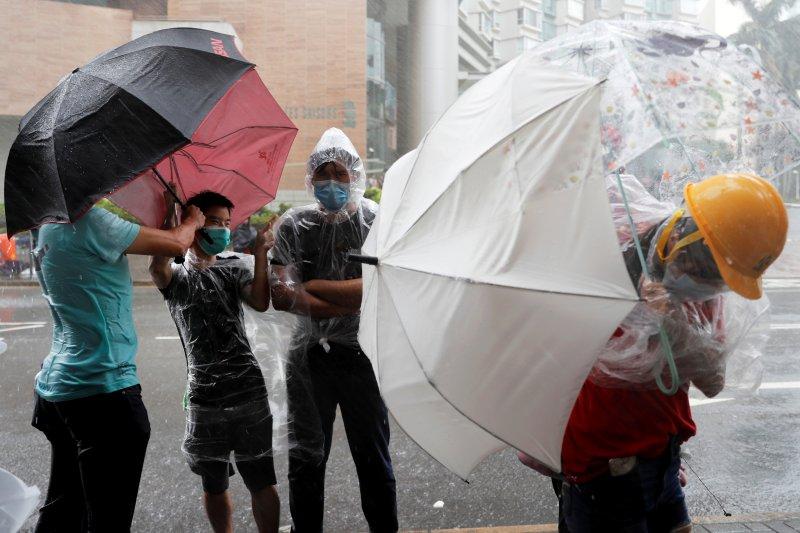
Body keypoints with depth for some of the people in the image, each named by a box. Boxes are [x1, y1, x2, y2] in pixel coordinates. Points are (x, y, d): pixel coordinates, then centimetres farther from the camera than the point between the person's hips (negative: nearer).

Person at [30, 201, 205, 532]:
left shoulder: (48, 229, 12)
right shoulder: (86, 221, -15)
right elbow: (176, 244, -12)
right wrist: (192, 220, 8)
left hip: (57, 385, 10)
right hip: (101, 388, -10)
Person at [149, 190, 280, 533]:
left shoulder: (234, 269, 10)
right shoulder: (177, 277, 6)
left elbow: (260, 303, -9)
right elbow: (158, 268, -19)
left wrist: (260, 254, -16)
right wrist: (175, 218, -11)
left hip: (249, 392, 0)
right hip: (204, 399, 0)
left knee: (261, 484, 3)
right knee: (213, 486, 14)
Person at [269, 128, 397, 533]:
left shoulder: (376, 221, -4)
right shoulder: (293, 225, 2)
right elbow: (280, 295, -9)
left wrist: (314, 286, -13)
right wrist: (347, 304, -16)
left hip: (361, 354, -2)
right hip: (308, 358, 2)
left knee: (373, 458, 10)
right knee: (305, 459, 13)